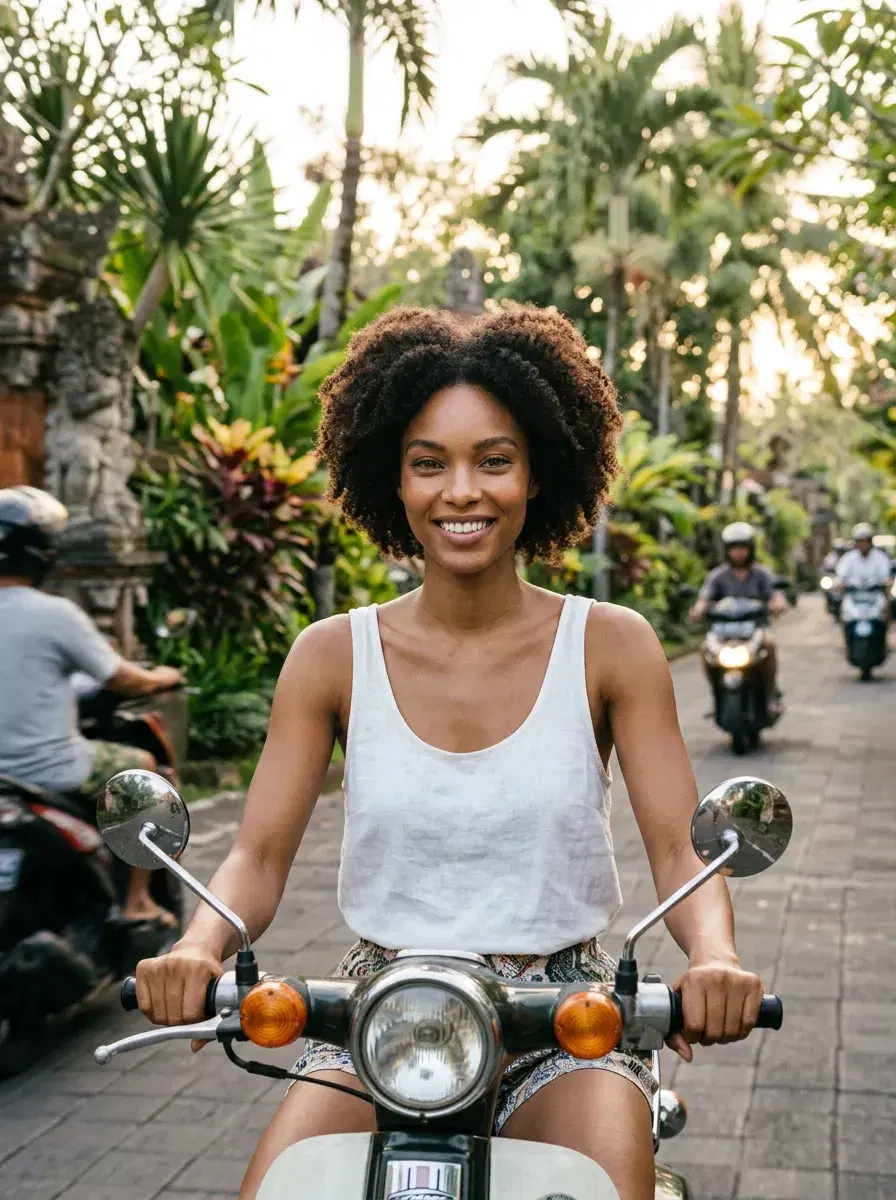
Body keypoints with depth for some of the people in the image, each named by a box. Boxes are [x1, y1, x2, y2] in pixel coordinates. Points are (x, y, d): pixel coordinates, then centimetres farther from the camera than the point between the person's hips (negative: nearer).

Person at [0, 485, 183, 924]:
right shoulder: (55, 614, -17)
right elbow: (125, 681, -7)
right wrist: (161, 678, 14)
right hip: (50, 771, -6)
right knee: (141, 767, 18)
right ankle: (136, 902, 21)